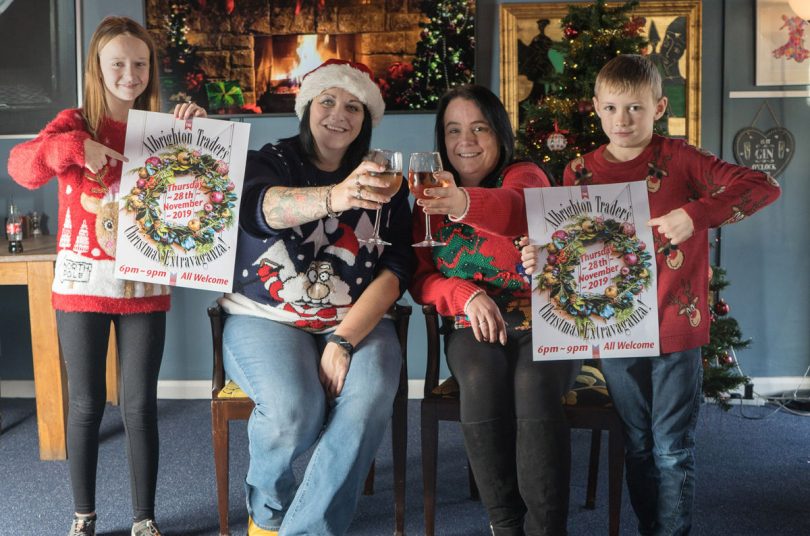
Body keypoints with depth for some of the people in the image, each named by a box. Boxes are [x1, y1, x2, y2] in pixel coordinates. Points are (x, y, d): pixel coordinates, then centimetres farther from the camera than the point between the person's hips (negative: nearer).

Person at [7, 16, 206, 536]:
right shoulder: (75, 123, -1)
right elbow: (21, 165, -16)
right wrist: (67, 148, -34)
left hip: (144, 284, 1)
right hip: (82, 282, -1)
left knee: (141, 405, 5)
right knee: (86, 405, 7)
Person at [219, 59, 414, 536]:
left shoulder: (383, 182, 10)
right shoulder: (270, 162, 4)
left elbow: (396, 270, -1)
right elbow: (264, 208, -22)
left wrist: (344, 340, -15)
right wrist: (333, 197, -44)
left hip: (357, 321, 2)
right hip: (266, 317, -1)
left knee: (369, 399, -30)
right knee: (293, 408, -29)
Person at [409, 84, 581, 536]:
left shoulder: (524, 175, -2)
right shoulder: (432, 195, 9)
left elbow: (517, 210, -29)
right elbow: (421, 278, 5)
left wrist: (466, 203, -52)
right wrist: (466, 295, -17)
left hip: (544, 321, -2)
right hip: (474, 326, 2)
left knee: (534, 386, -33)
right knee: (482, 385, -31)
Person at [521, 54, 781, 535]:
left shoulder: (678, 158, -7)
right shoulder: (580, 172, 2)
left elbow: (765, 187, -14)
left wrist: (695, 215, -25)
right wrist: (541, 258, -14)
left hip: (676, 328, -3)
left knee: (673, 450, 5)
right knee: (638, 447, 16)